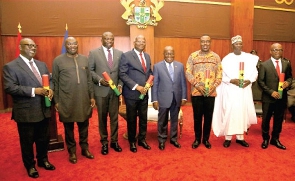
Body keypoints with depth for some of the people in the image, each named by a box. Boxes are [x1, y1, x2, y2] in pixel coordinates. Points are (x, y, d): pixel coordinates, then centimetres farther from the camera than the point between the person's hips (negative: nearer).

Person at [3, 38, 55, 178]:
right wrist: (33, 91, -24)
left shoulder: (42, 64, 11)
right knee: (27, 141, 12)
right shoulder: (10, 67, -8)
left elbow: (50, 80, 15)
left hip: (44, 110, 6)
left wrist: (50, 89, -8)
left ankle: (43, 160, 41)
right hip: (26, 112, -5)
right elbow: (9, 88, -17)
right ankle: (30, 166, 34)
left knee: (44, 138, 19)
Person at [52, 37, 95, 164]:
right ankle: (72, 151, 28)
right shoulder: (58, 60, -2)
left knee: (84, 126, 14)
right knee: (69, 127, 10)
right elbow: (55, 82, -1)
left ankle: (85, 148, 32)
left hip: (84, 99, 3)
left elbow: (89, 79, 10)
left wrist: (92, 96, 7)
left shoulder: (84, 59, 8)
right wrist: (56, 101, -2)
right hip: (66, 100, -3)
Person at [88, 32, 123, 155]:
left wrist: (120, 84, -7)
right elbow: (89, 70, -3)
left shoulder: (119, 53, 7)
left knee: (114, 117, 10)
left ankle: (114, 141, 26)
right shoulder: (94, 53, 0)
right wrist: (99, 80, -17)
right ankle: (104, 142, 25)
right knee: (102, 117, 10)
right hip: (101, 90, -2)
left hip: (115, 90, 2)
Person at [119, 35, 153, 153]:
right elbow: (122, 74, -14)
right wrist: (136, 86, -19)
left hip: (144, 93, 5)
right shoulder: (126, 56, -8)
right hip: (132, 93, -5)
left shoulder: (147, 56, 12)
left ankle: (142, 139, 31)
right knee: (132, 119, 9)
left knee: (143, 118, 14)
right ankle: (132, 141, 26)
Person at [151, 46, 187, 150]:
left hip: (176, 98, 3)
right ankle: (162, 140, 27)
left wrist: (184, 97, 1)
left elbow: (183, 82, 6)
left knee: (174, 120, 15)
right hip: (163, 98, -2)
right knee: (162, 121, 10)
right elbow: (154, 84, -4)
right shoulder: (157, 66, -3)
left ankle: (173, 139, 32)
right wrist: (154, 100, -8)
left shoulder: (180, 66, 4)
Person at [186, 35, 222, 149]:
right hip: (196, 92, -1)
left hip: (211, 93, 1)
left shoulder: (216, 57, 7)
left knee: (208, 117, 9)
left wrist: (214, 86, -10)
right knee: (197, 116, 7)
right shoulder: (193, 56, 2)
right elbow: (188, 72, -3)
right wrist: (197, 85, -13)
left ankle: (206, 139, 25)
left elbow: (219, 73, 5)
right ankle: (197, 139, 23)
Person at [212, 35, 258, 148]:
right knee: (229, 113, -1)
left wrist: (249, 81, -12)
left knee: (243, 113, 7)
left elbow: (255, 72, 7)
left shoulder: (250, 58, 5)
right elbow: (221, 75, -2)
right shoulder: (226, 59, 0)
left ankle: (240, 137, 20)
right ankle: (228, 137, 11)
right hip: (230, 90, -2)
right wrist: (231, 80, -18)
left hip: (245, 90, 3)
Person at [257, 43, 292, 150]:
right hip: (268, 97, -3)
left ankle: (275, 139, 32)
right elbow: (260, 81, -7)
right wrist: (271, 92, -15)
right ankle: (265, 139, 28)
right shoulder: (264, 65, -6)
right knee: (266, 119, 9)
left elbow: (290, 76, 14)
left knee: (279, 119, 14)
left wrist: (288, 82, -10)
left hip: (282, 97, 3)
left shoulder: (287, 64, 4)